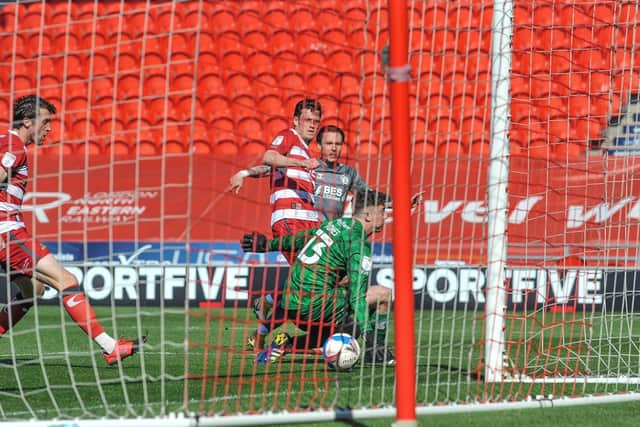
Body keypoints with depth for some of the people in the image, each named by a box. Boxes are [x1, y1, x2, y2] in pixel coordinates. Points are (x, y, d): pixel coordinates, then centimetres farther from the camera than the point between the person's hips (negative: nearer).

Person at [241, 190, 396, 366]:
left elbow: (300, 238, 29)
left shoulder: (336, 223, 14)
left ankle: (285, 344, 11)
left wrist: (268, 245, 42)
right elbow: (357, 294, -18)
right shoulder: (359, 243, -11)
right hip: (315, 307, -9)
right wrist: (369, 335, -22)